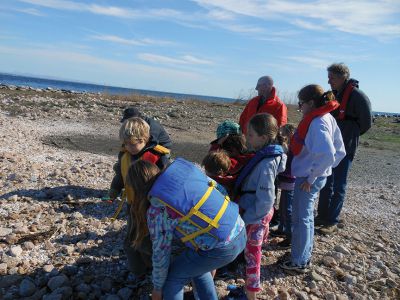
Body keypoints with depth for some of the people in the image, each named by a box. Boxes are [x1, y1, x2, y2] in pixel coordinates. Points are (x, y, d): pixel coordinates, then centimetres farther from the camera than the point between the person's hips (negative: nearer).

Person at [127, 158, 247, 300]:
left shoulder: (157, 211, -11)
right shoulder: (184, 169, 2)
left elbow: (161, 253, -1)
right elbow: (214, 185, 15)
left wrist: (157, 287, 17)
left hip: (221, 248, -7)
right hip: (240, 231, 7)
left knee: (172, 278, 16)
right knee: (196, 266, 31)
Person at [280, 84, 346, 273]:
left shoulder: (318, 123, -21)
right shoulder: (327, 118, 7)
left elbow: (327, 155, -32)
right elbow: (339, 151, 12)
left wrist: (310, 178, -22)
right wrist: (323, 170, 11)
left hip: (307, 178, -10)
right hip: (314, 175, 10)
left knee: (301, 218, 2)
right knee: (306, 216, 21)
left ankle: (299, 262, 16)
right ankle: (305, 254, 35)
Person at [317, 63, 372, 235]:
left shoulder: (358, 96, -15)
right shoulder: (333, 94, 7)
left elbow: (366, 123, -9)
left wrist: (350, 135, 3)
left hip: (345, 149, -7)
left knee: (338, 186, 1)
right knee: (326, 183, 13)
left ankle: (332, 222, 12)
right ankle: (322, 216, 24)